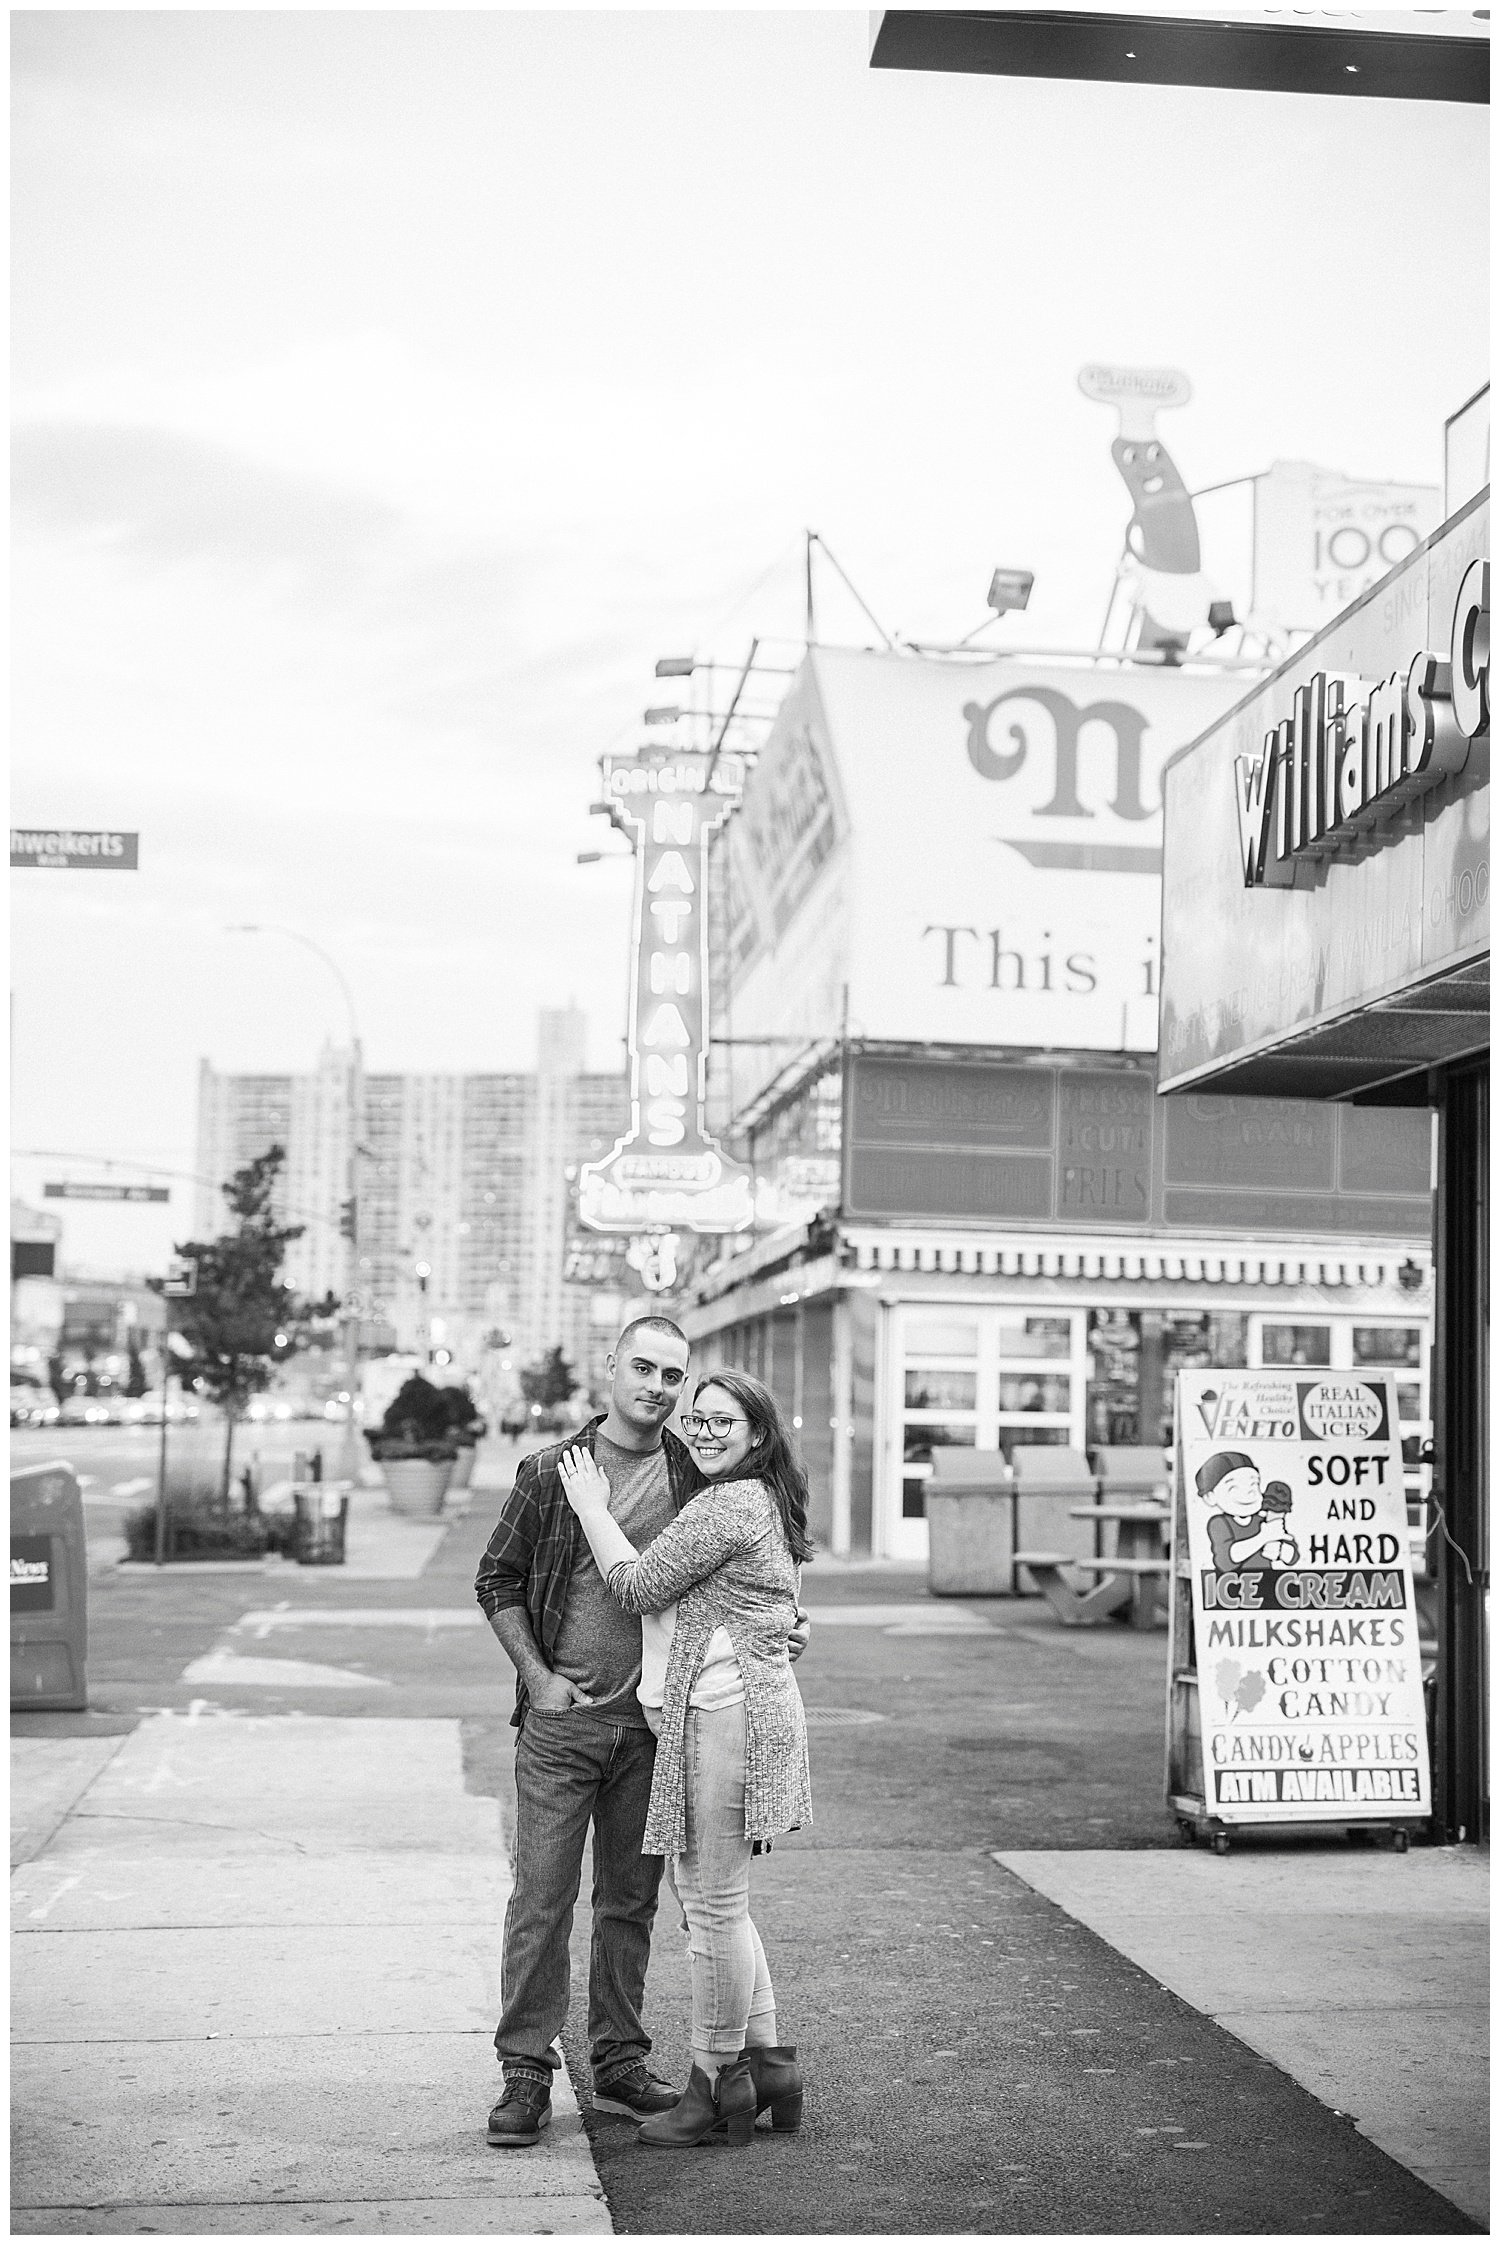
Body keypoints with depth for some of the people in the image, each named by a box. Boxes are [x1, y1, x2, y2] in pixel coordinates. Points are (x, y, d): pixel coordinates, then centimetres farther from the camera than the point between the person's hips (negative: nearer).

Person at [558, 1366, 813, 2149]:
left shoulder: (726, 1505, -14)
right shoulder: (765, 1503, 19)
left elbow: (640, 1587, -13)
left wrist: (593, 1509, -3)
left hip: (724, 1712, -11)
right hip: (756, 1703, 11)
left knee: (713, 1902, -2)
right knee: (715, 1898, 17)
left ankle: (716, 2084, 7)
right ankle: (767, 2065, 21)